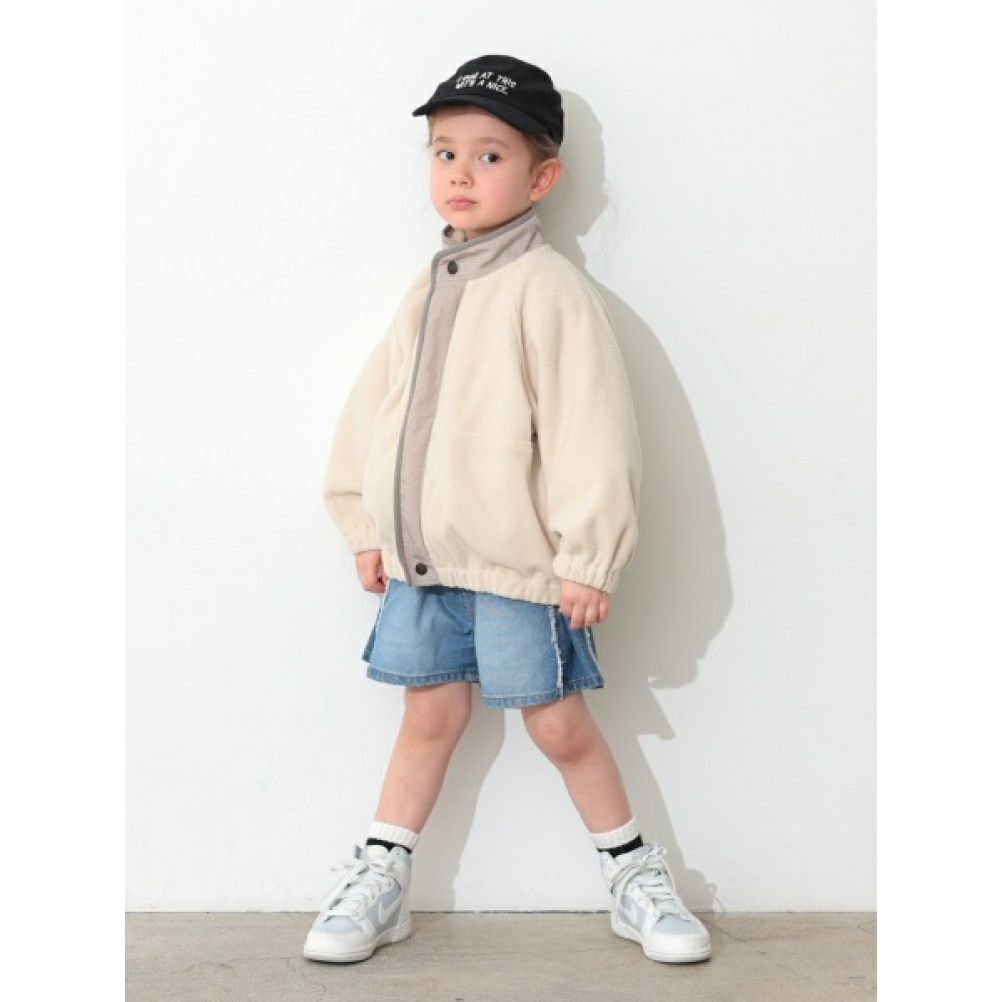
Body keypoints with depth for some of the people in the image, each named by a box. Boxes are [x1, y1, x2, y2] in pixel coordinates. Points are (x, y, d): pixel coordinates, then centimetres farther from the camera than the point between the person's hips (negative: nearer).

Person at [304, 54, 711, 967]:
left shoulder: (548, 288, -12)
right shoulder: (428, 290, 11)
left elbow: (590, 427, -16)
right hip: (419, 557, 6)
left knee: (558, 722, 5)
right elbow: (376, 406, 16)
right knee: (429, 714, 14)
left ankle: (634, 874, 24)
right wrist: (367, 525, 13)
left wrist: (586, 558, -16)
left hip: (516, 560, -6)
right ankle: (380, 880, 25)